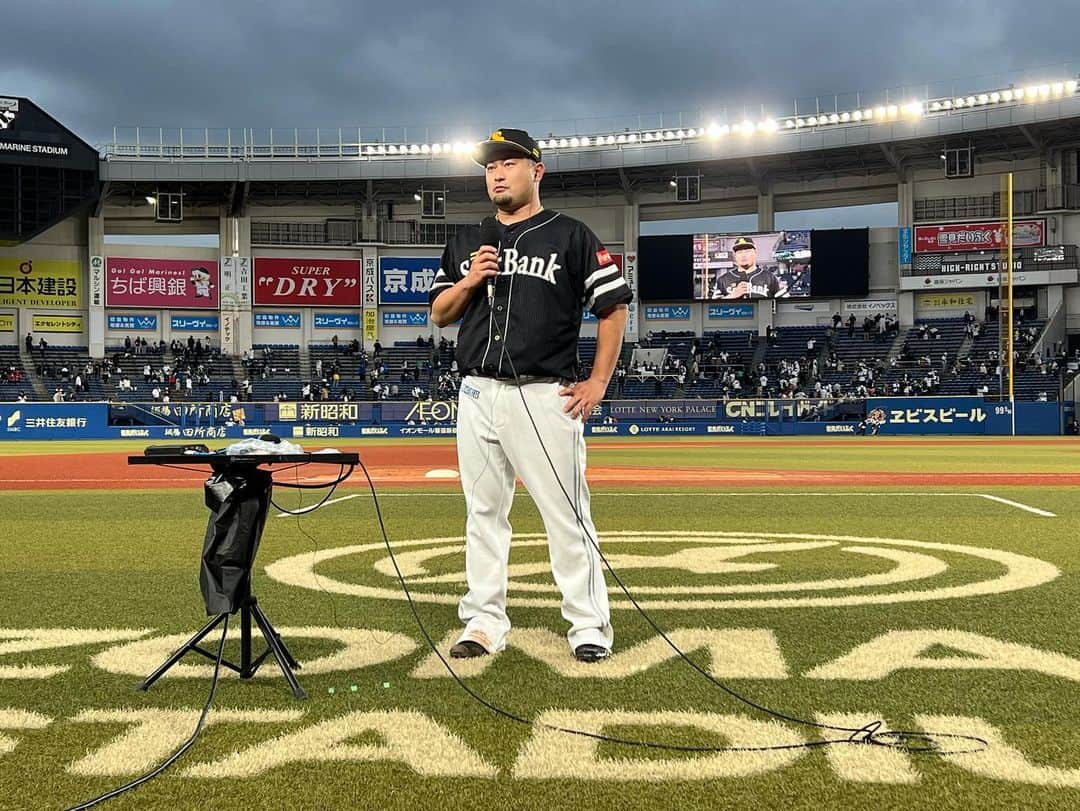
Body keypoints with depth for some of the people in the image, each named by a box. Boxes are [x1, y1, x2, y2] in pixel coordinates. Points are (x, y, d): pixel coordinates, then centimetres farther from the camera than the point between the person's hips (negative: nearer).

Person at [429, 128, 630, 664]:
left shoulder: (571, 237, 2)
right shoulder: (466, 242, 16)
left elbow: (613, 308, 1)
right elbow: (438, 315, 17)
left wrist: (597, 383, -5)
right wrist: (468, 282, -3)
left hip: (545, 395, -4)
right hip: (478, 394, 5)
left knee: (566, 513, -3)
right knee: (483, 512, 8)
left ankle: (589, 625, 7)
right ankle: (484, 622, 17)